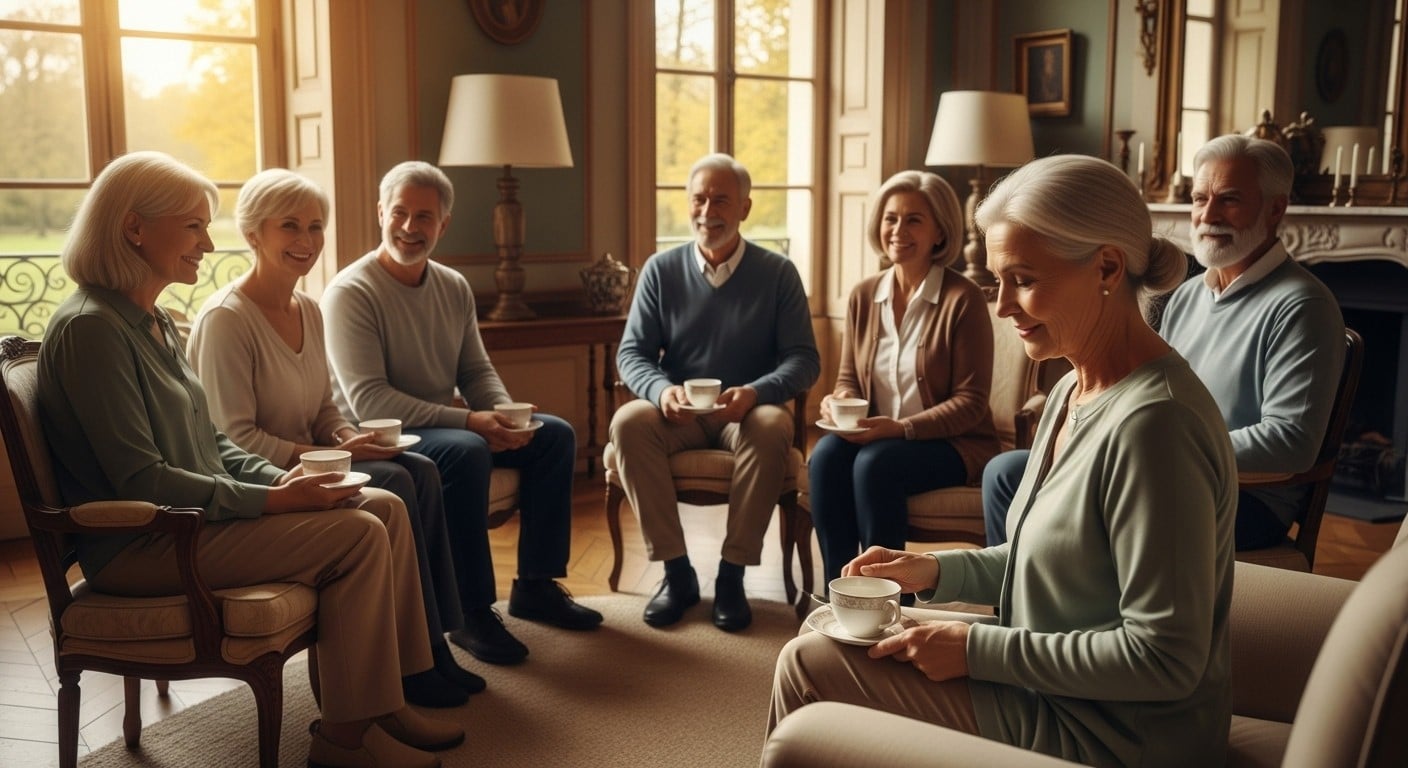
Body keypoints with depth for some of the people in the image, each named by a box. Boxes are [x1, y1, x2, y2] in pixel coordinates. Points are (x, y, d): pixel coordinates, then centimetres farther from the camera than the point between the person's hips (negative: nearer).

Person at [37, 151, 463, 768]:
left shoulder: (152, 320, 14)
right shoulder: (90, 328, -17)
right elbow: (139, 480, -22)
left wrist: (279, 480, 0)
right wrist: (269, 501, -20)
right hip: (139, 547, -10)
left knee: (385, 507, -2)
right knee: (358, 536, -20)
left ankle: (382, 703, 2)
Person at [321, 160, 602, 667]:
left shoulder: (455, 288, 7)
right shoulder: (350, 293, -15)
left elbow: (477, 372, 12)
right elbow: (368, 401, -23)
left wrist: (506, 414, -11)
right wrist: (469, 420, -28)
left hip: (451, 427, 8)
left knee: (555, 434, -2)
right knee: (465, 450, -35)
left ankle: (536, 585, 5)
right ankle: (471, 613, -22)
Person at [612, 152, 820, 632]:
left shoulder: (778, 273, 1)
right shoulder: (661, 270, 4)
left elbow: (803, 358, -4)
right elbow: (631, 353, 2)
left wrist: (755, 392, -25)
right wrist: (661, 390, -21)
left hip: (747, 413, -1)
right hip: (678, 412, 2)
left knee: (772, 427, -35)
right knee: (628, 422, -30)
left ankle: (732, 573, -21)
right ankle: (676, 571, -19)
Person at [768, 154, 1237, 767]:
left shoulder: (1151, 422, -27)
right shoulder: (1074, 392, 6)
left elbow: (1164, 658, -27)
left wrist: (979, 649, -22)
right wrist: (937, 570, 1)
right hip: (1054, 691, 9)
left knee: (809, 666, -8)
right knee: (832, 625, 15)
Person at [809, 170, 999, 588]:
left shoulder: (963, 298, -11)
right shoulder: (864, 296, 6)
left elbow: (970, 402, -12)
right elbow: (848, 378, 14)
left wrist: (900, 428, -23)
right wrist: (840, 402, -11)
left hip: (952, 443, -4)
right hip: (877, 437, 4)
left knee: (875, 463, -33)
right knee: (825, 456, -27)